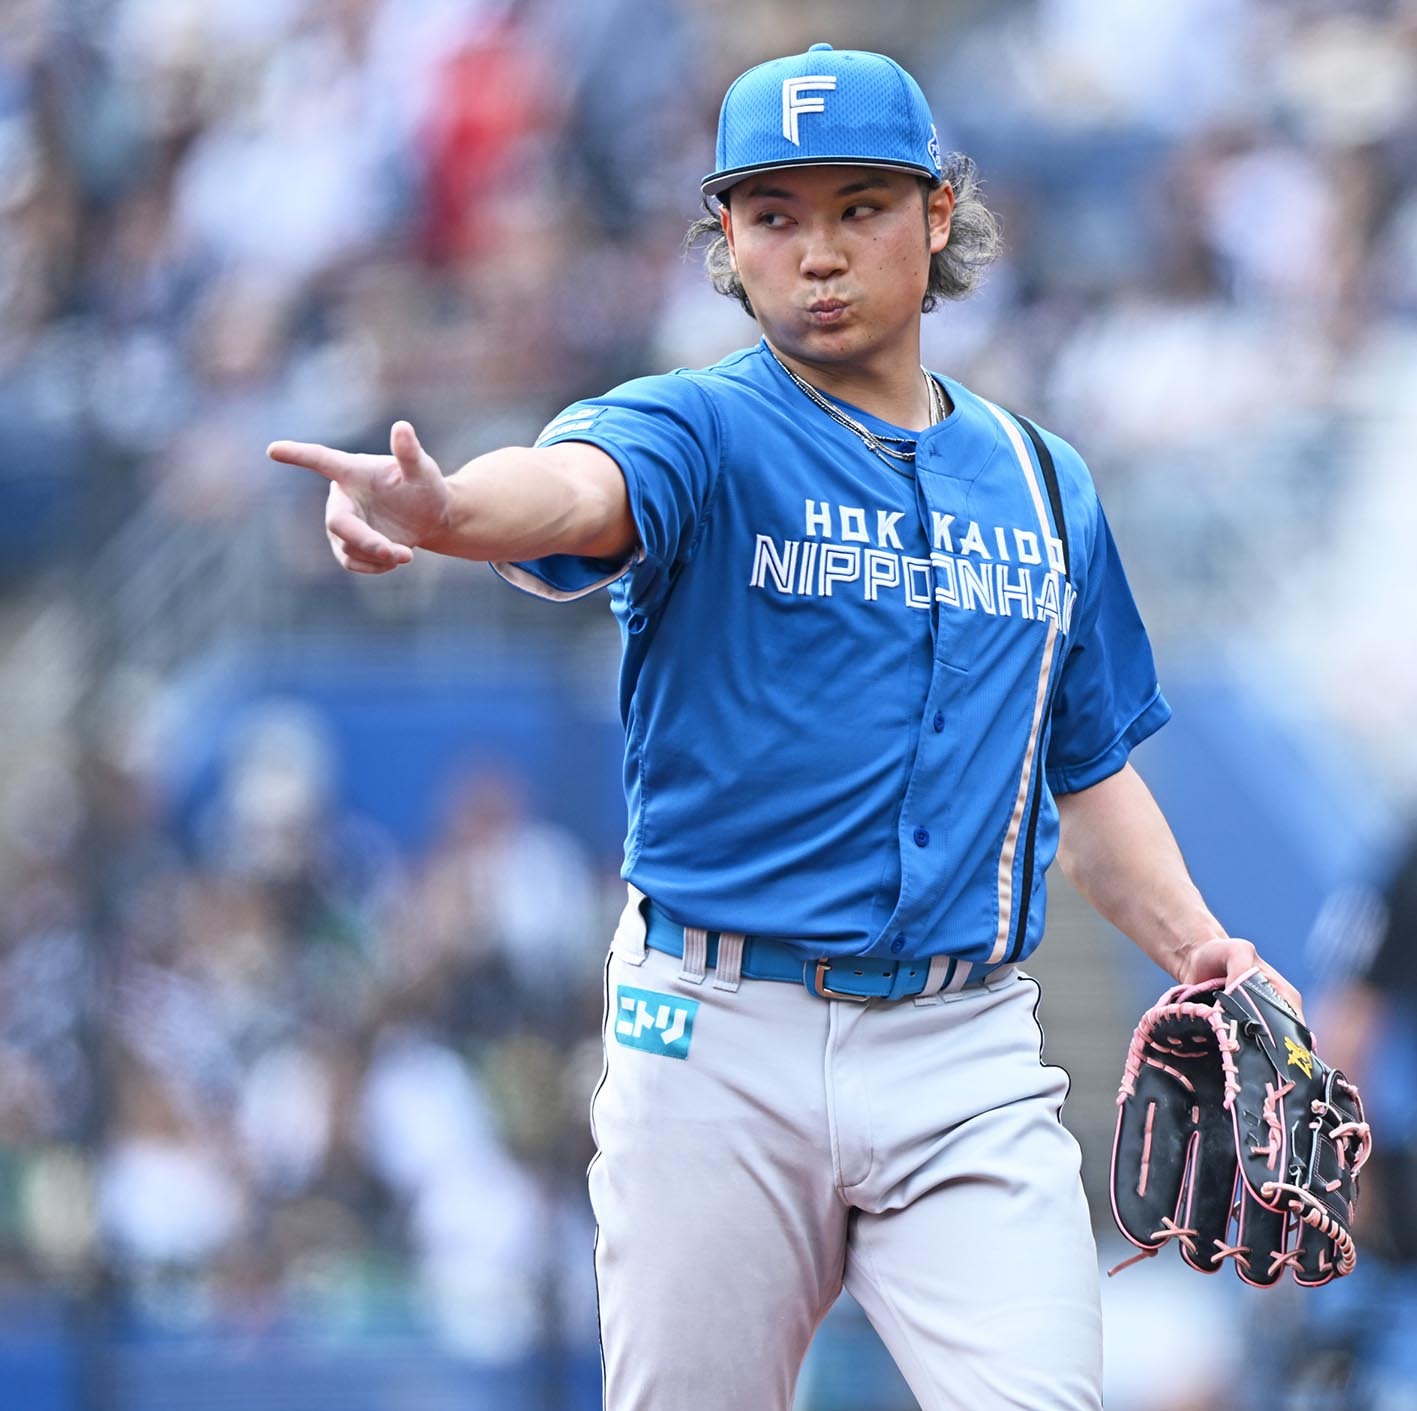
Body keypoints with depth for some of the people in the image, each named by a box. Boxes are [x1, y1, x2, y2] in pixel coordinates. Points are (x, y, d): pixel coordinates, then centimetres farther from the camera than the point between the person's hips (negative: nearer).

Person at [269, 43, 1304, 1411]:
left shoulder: (1038, 483, 14)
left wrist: (1191, 944, 4)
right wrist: (446, 508, -49)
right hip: (719, 1040, -2)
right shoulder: (702, 433, -1)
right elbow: (577, 486, -26)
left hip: (969, 1055, 3)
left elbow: (1087, 769, 22)